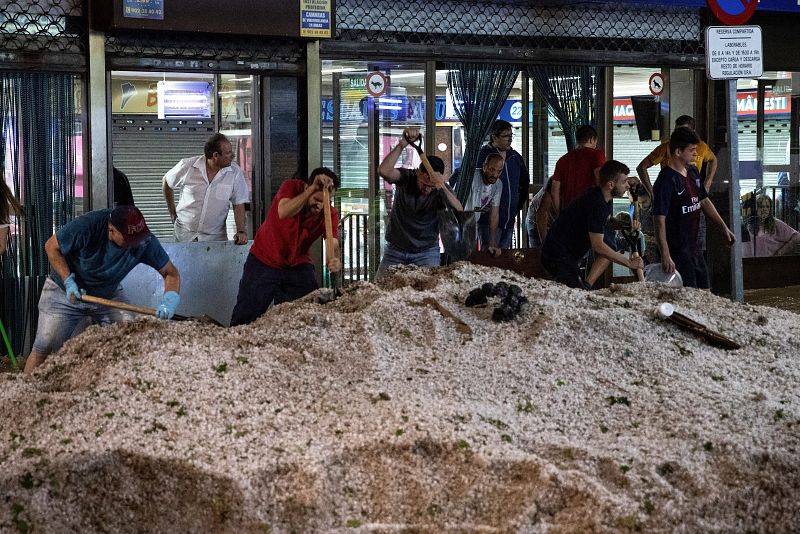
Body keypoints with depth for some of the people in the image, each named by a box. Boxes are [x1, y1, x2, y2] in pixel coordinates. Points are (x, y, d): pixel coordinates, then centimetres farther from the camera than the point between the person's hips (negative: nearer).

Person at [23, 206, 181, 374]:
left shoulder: (145, 241, -23)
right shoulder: (86, 226, -32)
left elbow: (171, 273, -11)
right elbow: (51, 246, -16)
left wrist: (170, 301, -31)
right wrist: (68, 281, -25)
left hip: (108, 294, 3)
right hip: (65, 292, -3)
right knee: (44, 348, -5)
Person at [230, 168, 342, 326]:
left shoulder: (330, 214, -13)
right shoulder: (291, 187, -17)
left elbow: (333, 244, -26)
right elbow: (284, 212, -37)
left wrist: (335, 261, -49)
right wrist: (313, 188, -42)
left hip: (298, 266, 2)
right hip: (264, 262, -2)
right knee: (245, 317, 1)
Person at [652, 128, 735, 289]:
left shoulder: (693, 172, 8)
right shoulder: (666, 180, -19)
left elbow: (704, 201, 23)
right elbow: (660, 221, -23)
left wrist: (724, 227, 21)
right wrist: (665, 256, -29)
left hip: (693, 247, 9)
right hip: (676, 250, -9)